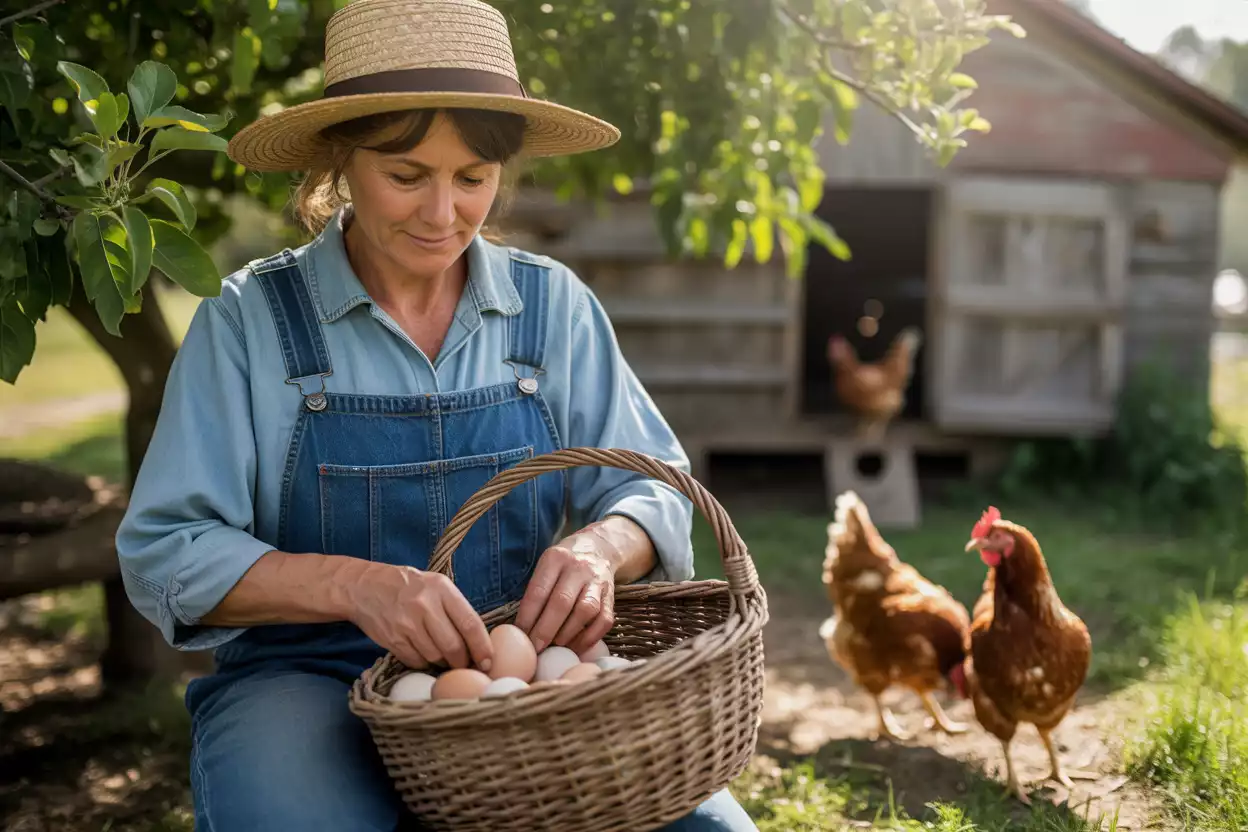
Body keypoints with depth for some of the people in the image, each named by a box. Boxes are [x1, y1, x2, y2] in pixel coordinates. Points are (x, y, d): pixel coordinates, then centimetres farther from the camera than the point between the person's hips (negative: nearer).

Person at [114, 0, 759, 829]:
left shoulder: (555, 305, 5)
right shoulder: (249, 318, -3)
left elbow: (653, 494, 6)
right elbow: (164, 555, -6)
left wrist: (599, 546, -19)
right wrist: (354, 586, -24)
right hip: (310, 683, -2)